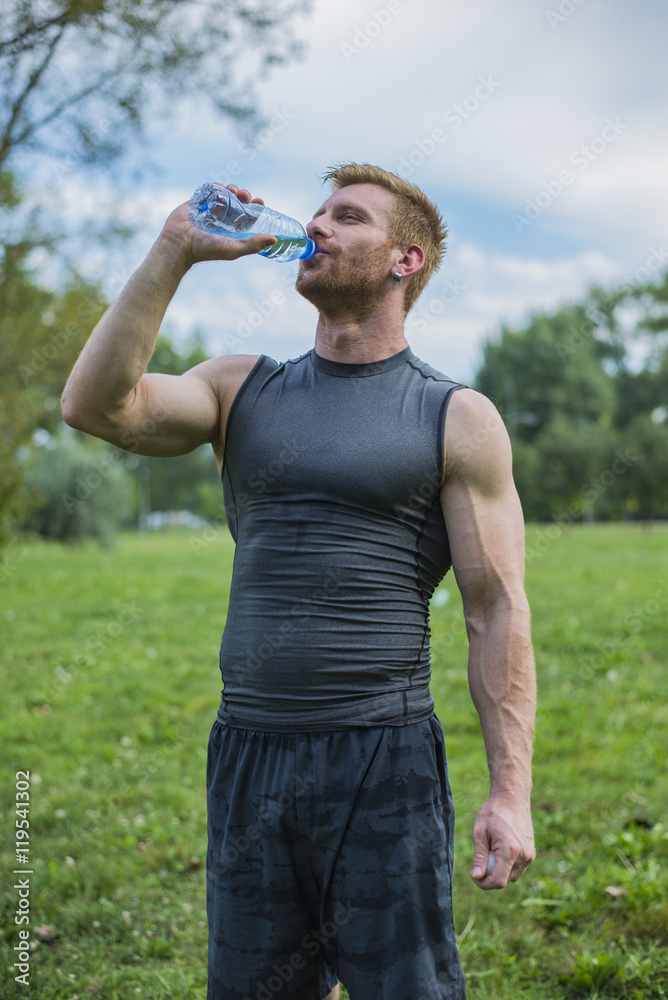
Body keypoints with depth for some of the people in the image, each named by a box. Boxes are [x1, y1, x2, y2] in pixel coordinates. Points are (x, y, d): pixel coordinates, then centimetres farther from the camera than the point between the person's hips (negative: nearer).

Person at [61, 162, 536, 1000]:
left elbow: (497, 610, -3)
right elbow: (96, 405, -6)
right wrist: (172, 252, -7)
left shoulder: (457, 419, 0)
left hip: (384, 764, -3)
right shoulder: (242, 390, 10)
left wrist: (510, 790, -9)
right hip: (247, 757, 4)